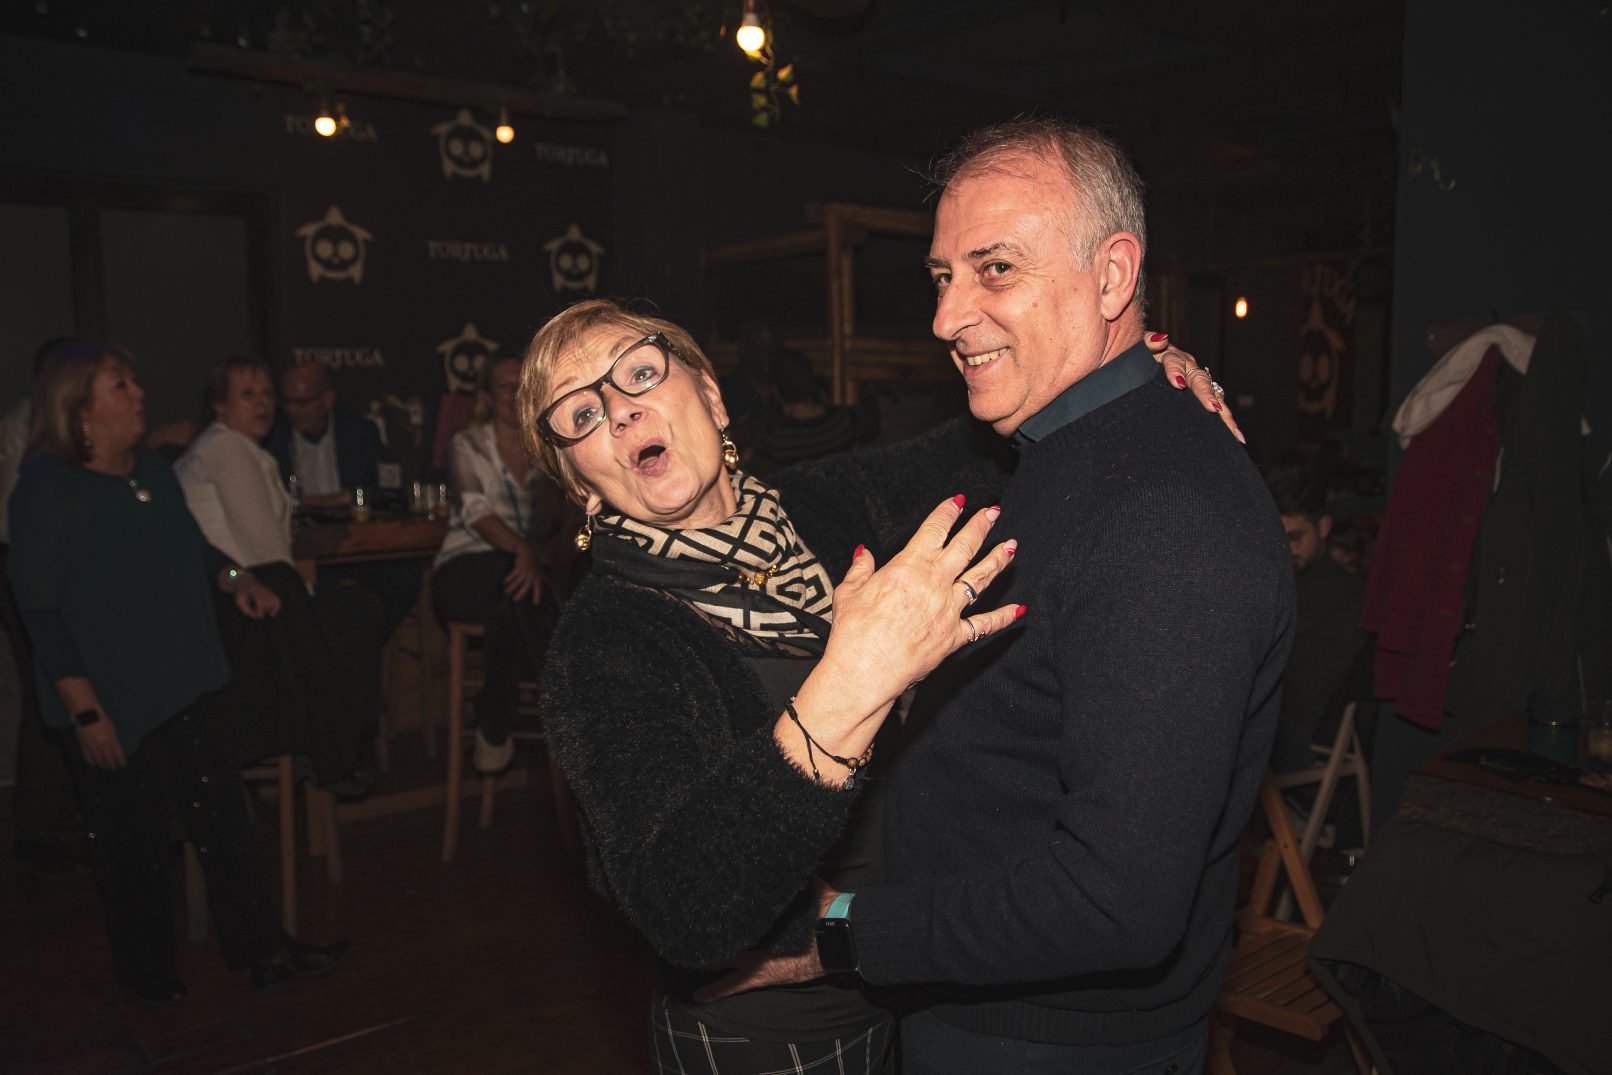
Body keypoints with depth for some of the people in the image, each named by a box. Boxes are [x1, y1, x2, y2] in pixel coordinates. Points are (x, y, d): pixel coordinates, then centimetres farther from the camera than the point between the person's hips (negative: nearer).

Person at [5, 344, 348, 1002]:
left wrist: (235, 579, -1)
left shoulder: (154, 470, 6)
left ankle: (262, 949, 21)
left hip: (182, 686, 6)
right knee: (132, 840, 9)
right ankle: (144, 967, 31)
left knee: (222, 813, 10)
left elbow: (192, 548, 20)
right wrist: (84, 709, -18)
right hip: (112, 702, -6)